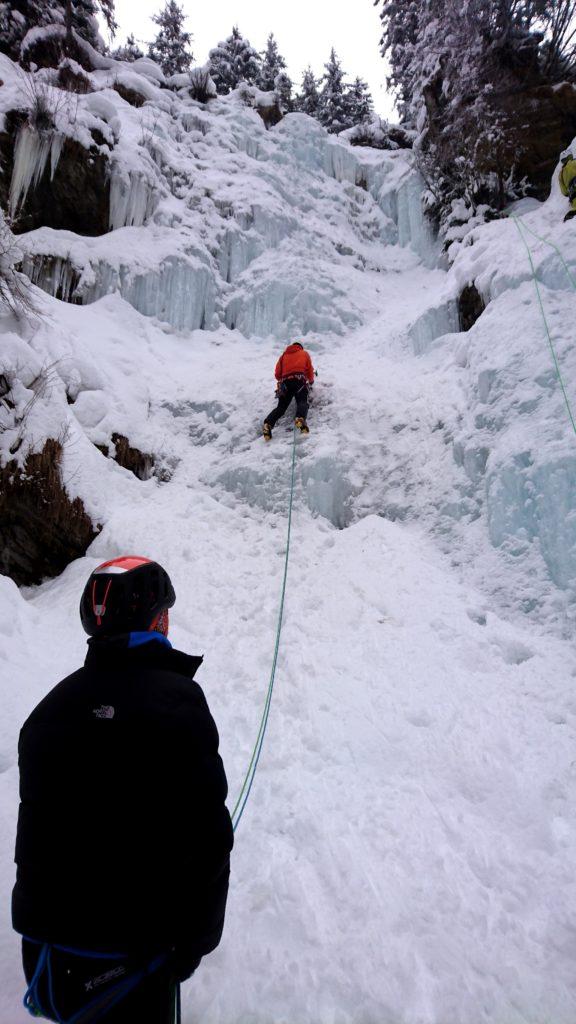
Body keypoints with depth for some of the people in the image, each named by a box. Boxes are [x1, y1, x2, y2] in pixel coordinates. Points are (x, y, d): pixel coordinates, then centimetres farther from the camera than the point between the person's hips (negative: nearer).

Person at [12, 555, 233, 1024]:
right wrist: (197, 936, -6)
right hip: (131, 945, -5)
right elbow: (206, 835, -21)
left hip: (45, 937, 6)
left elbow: (34, 827, 8)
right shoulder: (176, 698, -22)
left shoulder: (52, 704, -2)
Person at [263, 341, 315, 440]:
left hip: (285, 382, 2)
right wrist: (311, 381, 39)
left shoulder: (284, 355, 29)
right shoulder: (304, 353, 25)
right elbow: (310, 370, 20)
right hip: (300, 380, -2)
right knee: (302, 402, -16)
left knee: (281, 406, -2)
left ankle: (268, 424, -27)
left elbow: (277, 374, 22)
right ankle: (300, 418, -49)